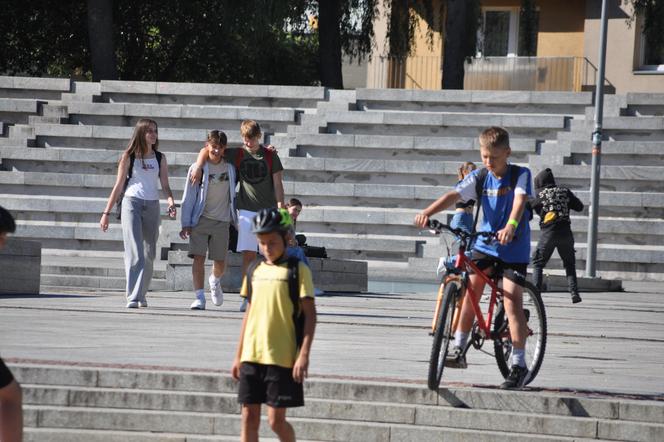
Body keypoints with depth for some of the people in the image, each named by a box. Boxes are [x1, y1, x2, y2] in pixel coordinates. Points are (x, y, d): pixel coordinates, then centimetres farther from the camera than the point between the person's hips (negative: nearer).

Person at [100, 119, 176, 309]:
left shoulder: (159, 158, 11)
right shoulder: (129, 157, 3)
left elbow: (165, 185, 8)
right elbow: (118, 186, 6)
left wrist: (170, 201, -14)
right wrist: (107, 212, 4)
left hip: (152, 206, 3)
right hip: (131, 202, -3)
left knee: (149, 254, 6)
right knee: (134, 252, -13)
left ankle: (141, 294, 21)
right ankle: (133, 297, -18)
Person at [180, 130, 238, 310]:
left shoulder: (230, 167, 3)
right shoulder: (198, 168, -3)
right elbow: (189, 197, -2)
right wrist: (186, 224, -7)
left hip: (222, 221, 2)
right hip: (201, 219, -2)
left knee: (220, 262, 5)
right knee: (199, 257, -13)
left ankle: (215, 281, 39)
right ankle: (199, 297, -11)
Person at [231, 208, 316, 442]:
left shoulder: (297, 270, -5)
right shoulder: (255, 272, 12)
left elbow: (310, 315, -7)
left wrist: (304, 354, -15)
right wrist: (238, 356, 16)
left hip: (281, 358, -5)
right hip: (251, 356, 5)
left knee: (276, 419, -4)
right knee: (249, 417, 4)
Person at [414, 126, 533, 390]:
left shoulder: (521, 175, -11)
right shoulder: (479, 178, -1)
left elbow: (519, 200, -29)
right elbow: (454, 195, -15)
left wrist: (510, 226, -49)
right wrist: (427, 213, -32)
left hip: (513, 245, -4)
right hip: (485, 242, 4)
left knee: (512, 299, -12)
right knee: (470, 288, -9)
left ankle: (518, 364, -8)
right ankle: (459, 349, 2)